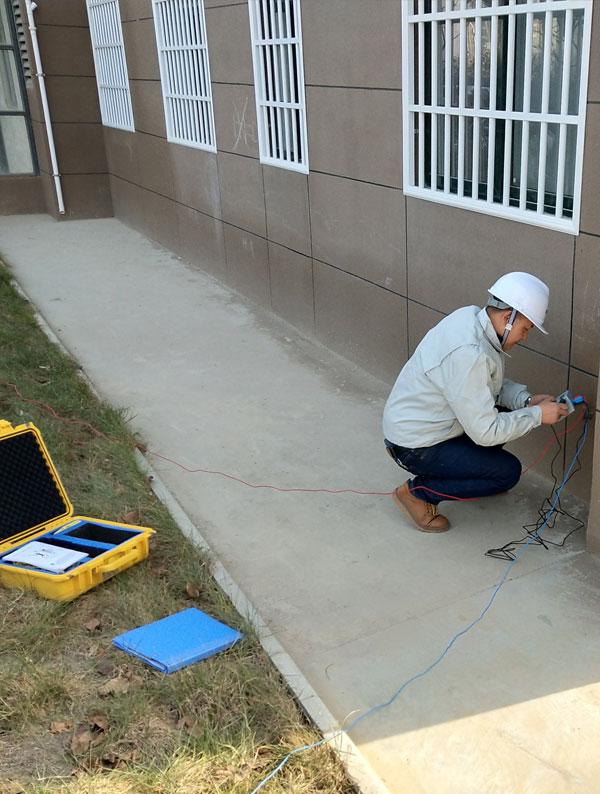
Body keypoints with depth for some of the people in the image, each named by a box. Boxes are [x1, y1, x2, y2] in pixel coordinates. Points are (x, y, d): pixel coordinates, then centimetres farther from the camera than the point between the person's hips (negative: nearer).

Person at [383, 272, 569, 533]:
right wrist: (537, 415, -15)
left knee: (505, 413, 11)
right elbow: (485, 432, -26)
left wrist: (526, 400, -3)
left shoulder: (471, 316, -4)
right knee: (508, 472, -8)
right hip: (415, 447, -9)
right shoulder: (468, 354, -32)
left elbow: (491, 384, 12)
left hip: (417, 423, 9)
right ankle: (417, 492, 0)